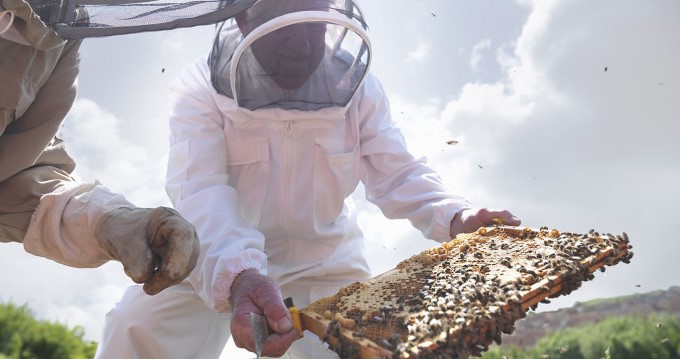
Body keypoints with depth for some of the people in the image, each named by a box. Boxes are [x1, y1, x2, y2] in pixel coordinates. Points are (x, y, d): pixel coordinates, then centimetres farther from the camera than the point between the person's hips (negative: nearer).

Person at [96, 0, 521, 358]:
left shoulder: (356, 87, -10)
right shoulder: (201, 87, -18)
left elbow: (399, 173, -13)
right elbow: (201, 189, -31)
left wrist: (457, 217, -34)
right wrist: (238, 274, -51)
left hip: (324, 260, 2)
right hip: (217, 260, -1)